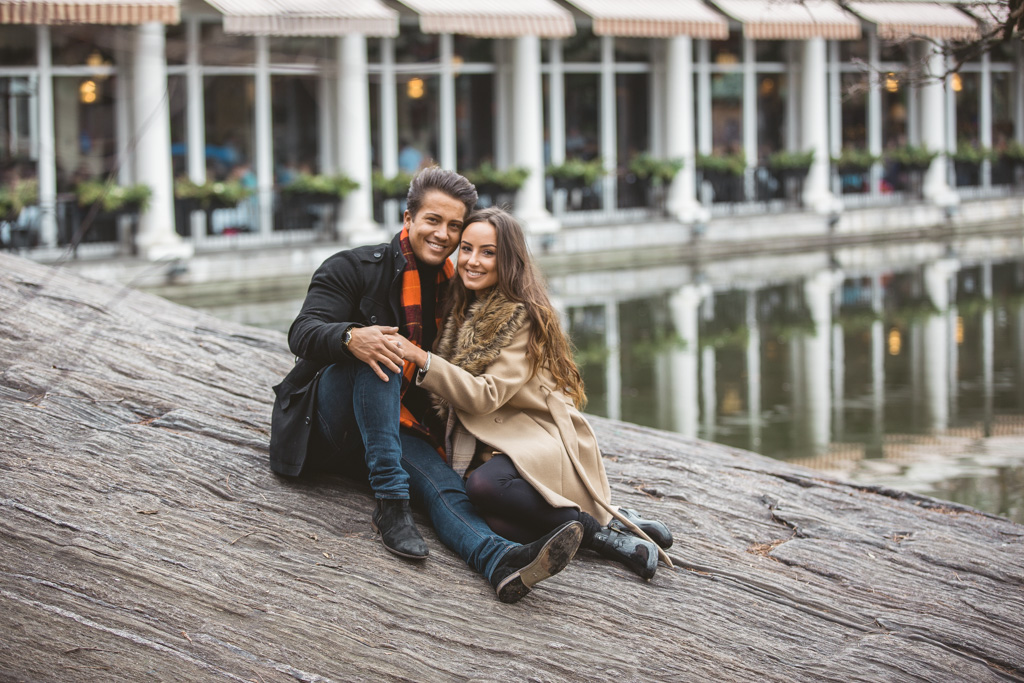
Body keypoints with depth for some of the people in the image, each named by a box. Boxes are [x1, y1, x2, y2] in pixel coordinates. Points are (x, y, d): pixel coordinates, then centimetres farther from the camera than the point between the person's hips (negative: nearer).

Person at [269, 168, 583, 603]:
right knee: (379, 350, -33)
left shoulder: (452, 293, 12)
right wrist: (351, 338, -41)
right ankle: (390, 503, -38)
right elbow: (303, 333, -19)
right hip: (329, 417, -4)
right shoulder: (354, 269, -4)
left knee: (445, 486, -28)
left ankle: (500, 561, -59)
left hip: (396, 428, 4)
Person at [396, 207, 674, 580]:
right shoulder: (463, 312, 14)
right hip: (494, 448, 6)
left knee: (483, 484, -38)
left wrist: (421, 359, -21)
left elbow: (486, 395, -18)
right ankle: (612, 527, -16)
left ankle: (598, 528, -21)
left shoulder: (523, 316, -10)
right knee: (489, 522, -28)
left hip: (545, 448, -6)